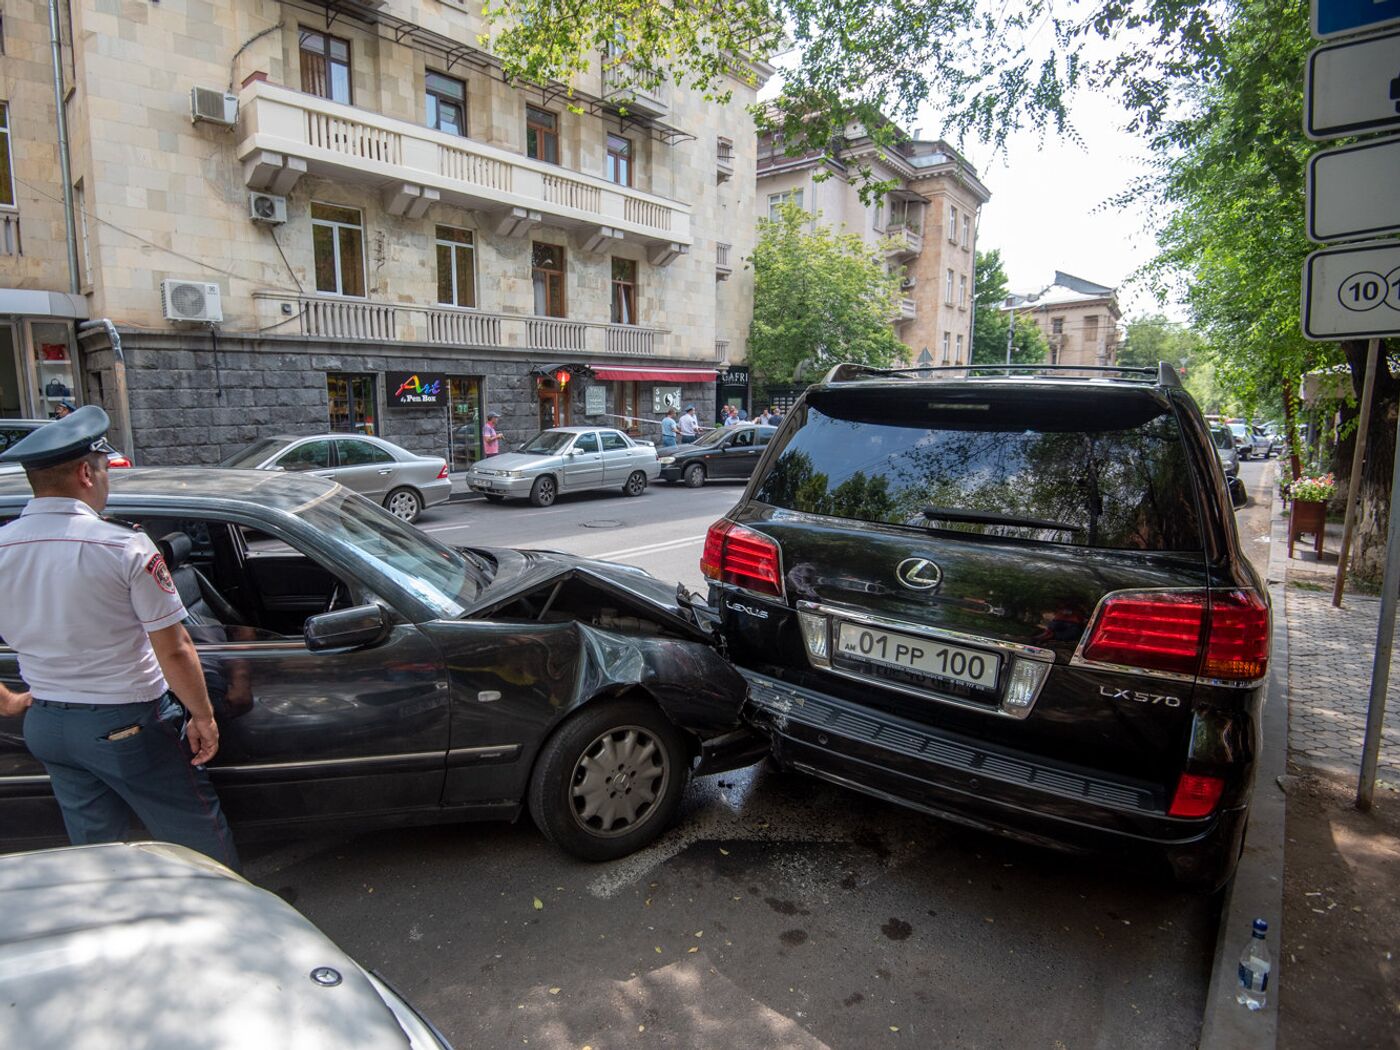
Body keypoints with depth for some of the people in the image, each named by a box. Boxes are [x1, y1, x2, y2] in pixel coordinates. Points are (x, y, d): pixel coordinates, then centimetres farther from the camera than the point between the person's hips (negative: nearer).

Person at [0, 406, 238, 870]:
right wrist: (203, 717, -8)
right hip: (126, 723, -6)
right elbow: (173, 650, -19)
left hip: (45, 725, 6)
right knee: (198, 833, 12)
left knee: (91, 843, 24)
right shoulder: (125, 547, -21)